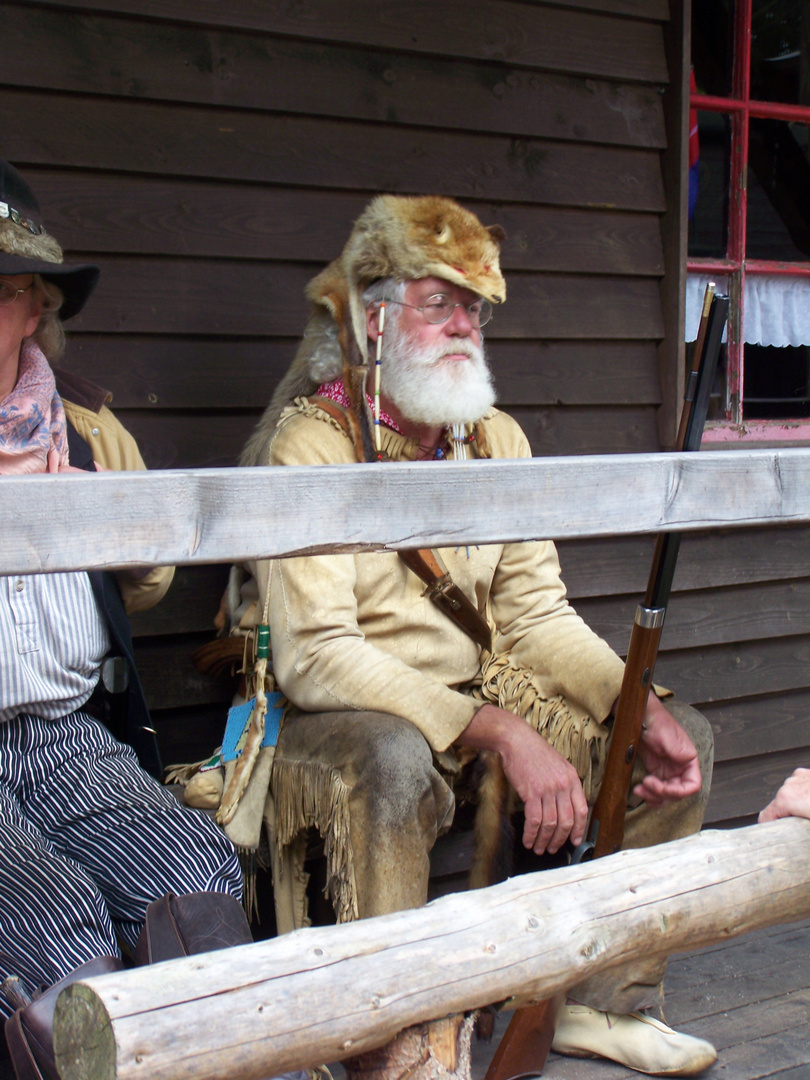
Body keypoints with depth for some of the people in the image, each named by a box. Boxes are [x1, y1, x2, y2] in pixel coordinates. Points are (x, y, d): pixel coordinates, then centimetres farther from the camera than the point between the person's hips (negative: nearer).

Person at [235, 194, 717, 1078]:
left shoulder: (497, 440, 7)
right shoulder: (309, 444, -15)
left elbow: (536, 614, 6)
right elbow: (314, 655, -24)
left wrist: (646, 709, -12)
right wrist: (498, 733, -31)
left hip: (483, 696, 7)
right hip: (335, 715, -7)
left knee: (683, 740, -1)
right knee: (394, 762, -39)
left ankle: (604, 1002, 11)